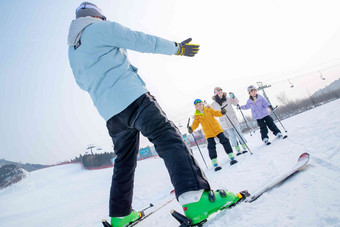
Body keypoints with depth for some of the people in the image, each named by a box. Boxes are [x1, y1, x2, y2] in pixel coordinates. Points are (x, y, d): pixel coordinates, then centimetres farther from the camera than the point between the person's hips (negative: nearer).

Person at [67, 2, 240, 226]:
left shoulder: (72, 51, 25)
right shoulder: (101, 27, 3)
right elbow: (141, 40, 0)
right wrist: (177, 48, 7)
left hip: (109, 111, 8)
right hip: (131, 96, -8)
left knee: (124, 161, 17)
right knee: (168, 138, -18)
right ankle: (196, 199, -34)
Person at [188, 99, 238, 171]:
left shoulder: (208, 109, 2)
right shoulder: (197, 115, 1)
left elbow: (215, 113, -4)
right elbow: (195, 124, 0)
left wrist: (221, 112, -24)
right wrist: (191, 128, -20)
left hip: (217, 129, 1)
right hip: (208, 133, -1)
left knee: (224, 141, -4)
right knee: (211, 147, -7)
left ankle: (232, 158, 7)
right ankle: (215, 164, -2)